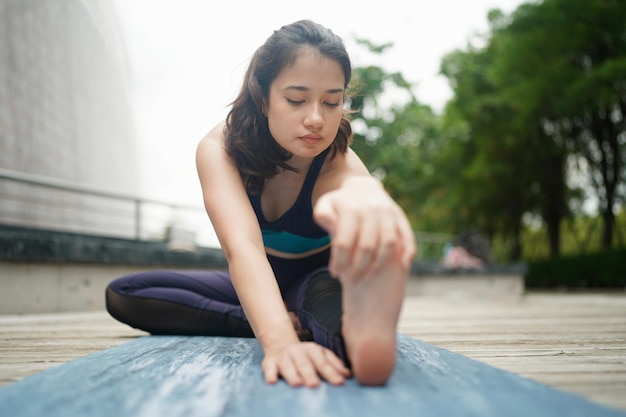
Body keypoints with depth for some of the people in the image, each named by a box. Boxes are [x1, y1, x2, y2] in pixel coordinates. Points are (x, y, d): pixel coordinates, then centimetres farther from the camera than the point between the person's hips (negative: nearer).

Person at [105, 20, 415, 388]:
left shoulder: (341, 167, -28)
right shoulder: (219, 149, -25)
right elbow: (242, 246, -43)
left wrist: (366, 200, -83)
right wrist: (278, 338, -63)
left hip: (314, 285, -3)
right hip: (257, 288, 4)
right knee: (122, 295, -19)